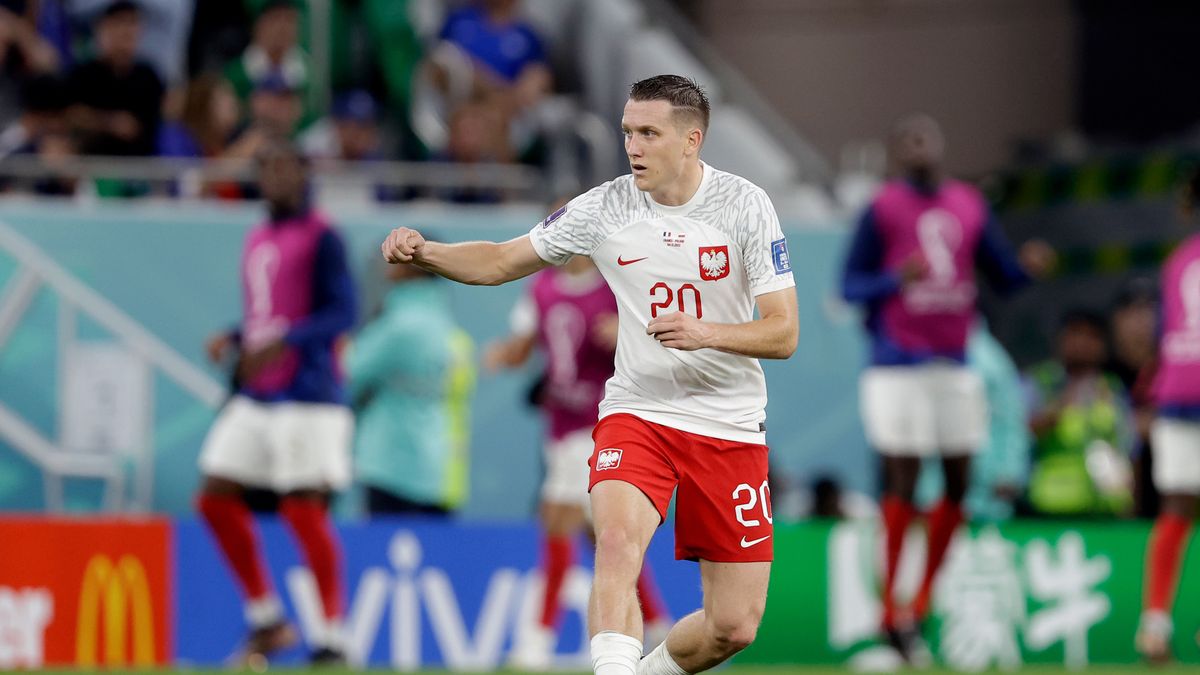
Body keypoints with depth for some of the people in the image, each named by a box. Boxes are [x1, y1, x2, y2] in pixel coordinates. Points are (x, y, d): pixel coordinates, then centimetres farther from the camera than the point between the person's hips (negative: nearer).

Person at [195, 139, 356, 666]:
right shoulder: (257, 240, 16)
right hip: (255, 397, 8)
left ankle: (331, 637, -1)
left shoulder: (321, 237, -7)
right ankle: (266, 619, 15)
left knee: (305, 509, -9)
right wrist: (233, 340, 4)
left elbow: (341, 312, -15)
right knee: (217, 498, 3)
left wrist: (283, 343, -26)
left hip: (307, 395, -8)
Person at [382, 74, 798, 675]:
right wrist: (423, 252, -11)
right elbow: (501, 262, 6)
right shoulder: (605, 208, -4)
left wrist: (706, 333, -27)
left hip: (729, 424, 0)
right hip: (637, 413, 0)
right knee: (618, 538, -33)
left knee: (734, 626, -1)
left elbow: (783, 333, -9)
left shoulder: (744, 205, -8)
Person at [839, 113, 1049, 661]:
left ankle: (922, 601, 19)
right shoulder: (883, 210, -4)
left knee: (959, 482, 5)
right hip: (899, 365, -5)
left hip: (955, 364, 5)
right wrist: (896, 279, -23)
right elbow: (850, 285, -5)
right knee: (902, 482, -6)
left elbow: (1004, 278, 15)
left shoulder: (969, 206, 10)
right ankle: (892, 611, 1)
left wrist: (1029, 265, -7)